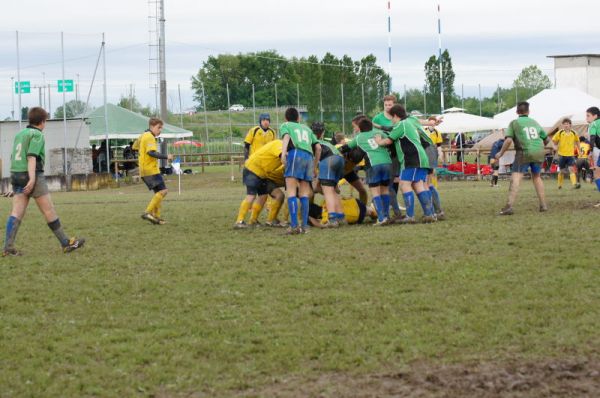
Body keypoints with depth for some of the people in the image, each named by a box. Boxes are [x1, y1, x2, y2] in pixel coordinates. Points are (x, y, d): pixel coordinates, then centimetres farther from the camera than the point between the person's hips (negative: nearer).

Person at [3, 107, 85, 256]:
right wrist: (32, 179, -24)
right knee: (49, 211, 0)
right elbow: (31, 156, -17)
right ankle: (66, 243, 7)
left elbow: (13, 157, 18)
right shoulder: (37, 135, -6)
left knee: (17, 213, 0)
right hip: (32, 176, -7)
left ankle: (8, 247, -11)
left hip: (16, 175, 7)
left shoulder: (19, 134, 17)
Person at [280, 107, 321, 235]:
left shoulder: (285, 125, 21)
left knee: (291, 192, -10)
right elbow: (318, 148, 25)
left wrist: (283, 152, -19)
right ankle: (304, 226, -1)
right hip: (309, 157, 5)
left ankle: (294, 226, -22)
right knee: (304, 193, 7)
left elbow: (286, 136, -3)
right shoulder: (306, 128, 33)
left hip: (295, 154, -5)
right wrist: (315, 166, 34)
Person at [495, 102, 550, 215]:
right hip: (539, 152, 5)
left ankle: (509, 206, -23)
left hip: (524, 153, -5)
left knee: (516, 178, -9)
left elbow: (508, 140, -9)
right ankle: (543, 205, 23)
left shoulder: (514, 123, 3)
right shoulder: (535, 123, 17)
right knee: (537, 177, 22)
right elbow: (547, 139, 23)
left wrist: (501, 153, 2)